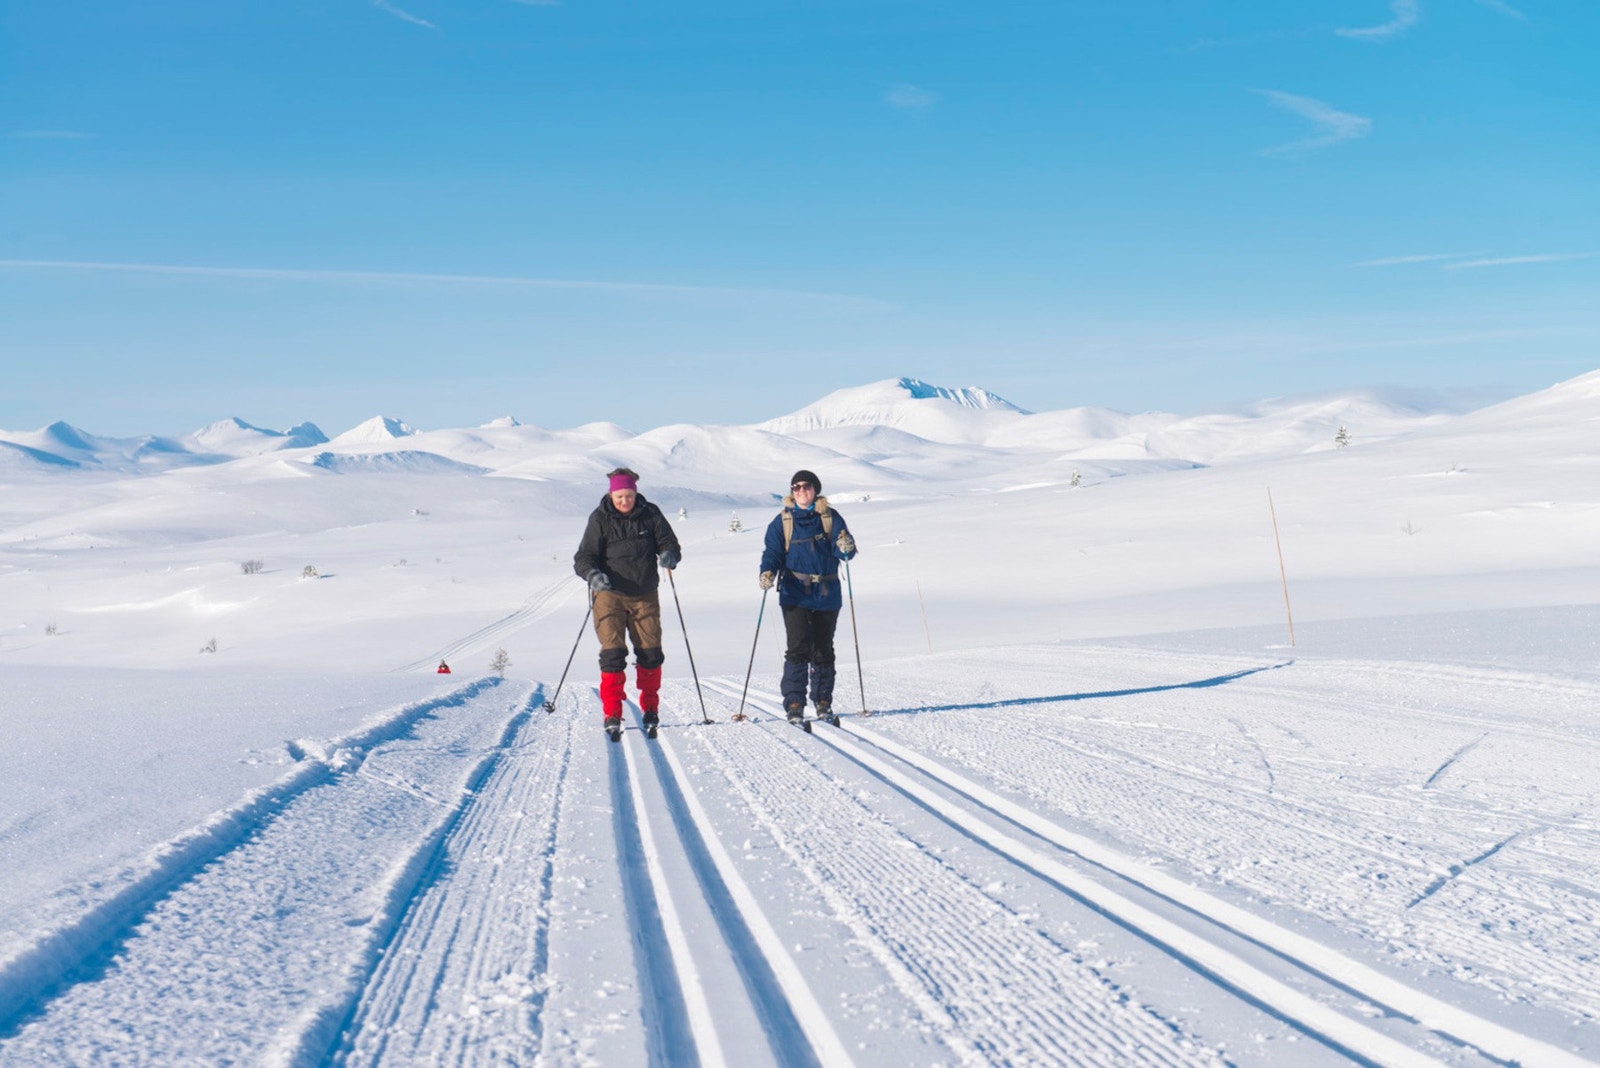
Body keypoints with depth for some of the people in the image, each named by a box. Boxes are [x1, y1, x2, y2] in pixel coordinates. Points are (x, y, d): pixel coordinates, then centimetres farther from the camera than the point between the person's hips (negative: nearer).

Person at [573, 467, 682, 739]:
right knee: (613, 654, -8)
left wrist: (669, 555, -22)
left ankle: (650, 709, 21)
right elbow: (583, 557, -9)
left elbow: (668, 542, 3)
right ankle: (612, 714, 1)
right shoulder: (599, 519, -6)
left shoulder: (650, 515, -1)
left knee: (650, 654, 3)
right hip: (610, 595, -2)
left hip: (645, 596, 2)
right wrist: (593, 574, -31)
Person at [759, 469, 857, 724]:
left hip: (827, 595, 2)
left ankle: (823, 702, 23)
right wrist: (767, 572, -21)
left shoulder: (830, 517, 4)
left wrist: (846, 547, -28)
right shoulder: (782, 521, 3)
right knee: (798, 648, -13)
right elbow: (773, 552, -1)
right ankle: (794, 704, -9)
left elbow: (843, 550, -3)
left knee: (823, 650, 11)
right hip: (795, 595, -2)